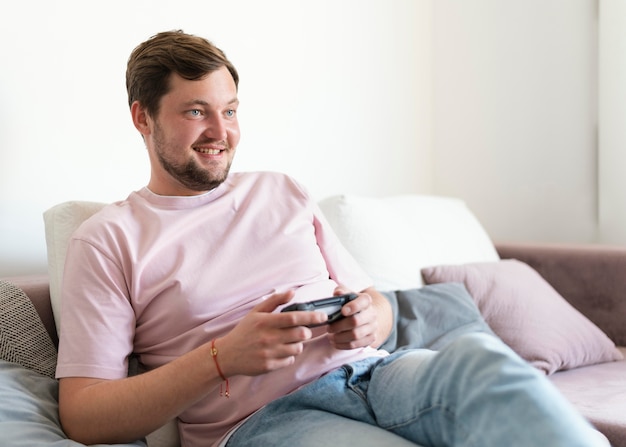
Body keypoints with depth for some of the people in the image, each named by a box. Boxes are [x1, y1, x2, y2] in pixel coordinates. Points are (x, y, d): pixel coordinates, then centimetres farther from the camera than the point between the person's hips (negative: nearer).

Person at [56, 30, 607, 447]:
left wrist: (369, 320, -6)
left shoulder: (282, 192, 21)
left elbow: (377, 303, 22)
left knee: (480, 358, -29)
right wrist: (222, 358, -17)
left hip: (369, 369, 5)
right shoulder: (108, 238, 6)